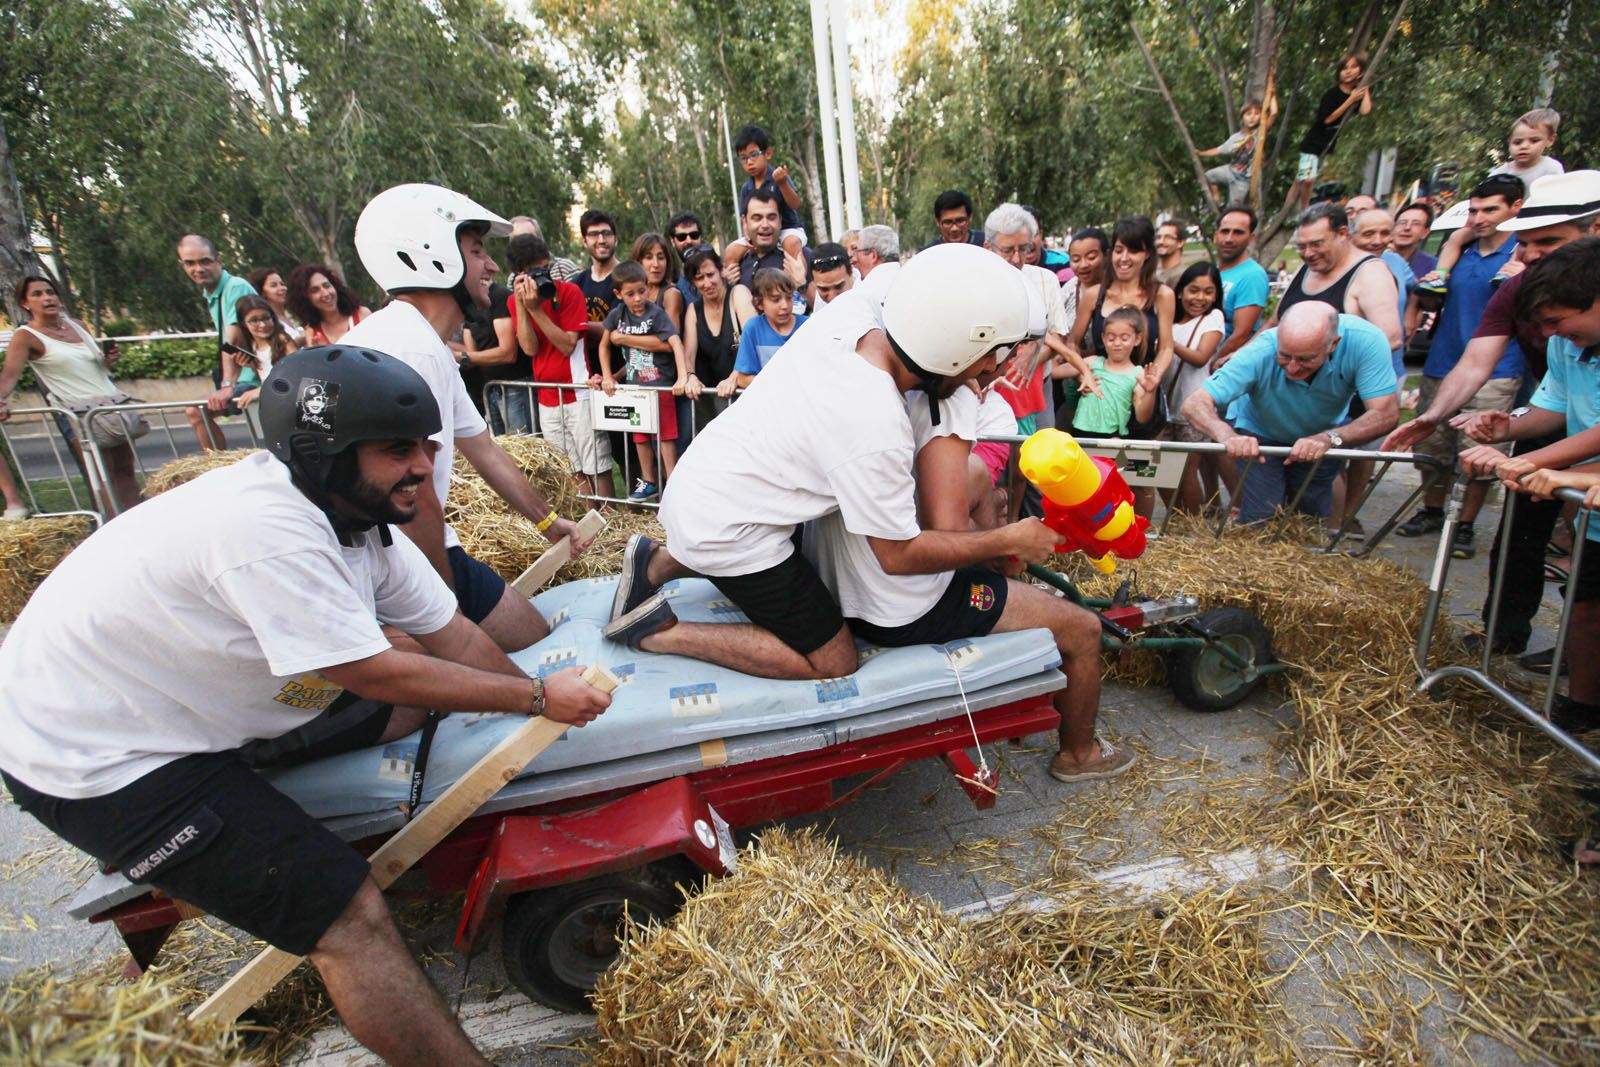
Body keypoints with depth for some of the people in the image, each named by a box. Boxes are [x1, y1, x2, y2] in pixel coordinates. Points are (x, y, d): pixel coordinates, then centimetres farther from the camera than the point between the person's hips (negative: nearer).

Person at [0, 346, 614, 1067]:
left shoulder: (358, 509, -7)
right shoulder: (269, 528, -34)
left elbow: (450, 635, -4)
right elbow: (375, 675, -29)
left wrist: (552, 702, -8)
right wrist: (538, 698, -22)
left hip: (195, 699, 9)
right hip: (101, 760, -9)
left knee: (430, 685, 6)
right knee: (349, 915, -14)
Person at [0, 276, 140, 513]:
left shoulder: (77, 325, 13)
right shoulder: (25, 336, -4)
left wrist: (109, 359, -1)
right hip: (79, 414, -6)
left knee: (125, 471, 6)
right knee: (103, 478, -10)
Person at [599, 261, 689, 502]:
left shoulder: (657, 313, -12)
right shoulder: (617, 314, 1)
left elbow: (676, 344, -22)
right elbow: (604, 346, 11)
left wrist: (683, 377, -34)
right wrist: (607, 377, 3)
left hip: (661, 383, -5)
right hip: (634, 384, 5)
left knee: (665, 435, -2)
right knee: (640, 436, 12)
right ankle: (648, 482, 25)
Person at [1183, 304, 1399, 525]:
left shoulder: (1365, 340, -33)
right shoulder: (1260, 352, -37)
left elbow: (1386, 414, -33)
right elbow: (1195, 404, -41)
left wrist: (1329, 438, -51)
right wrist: (1229, 436, -60)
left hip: (1321, 438, 2)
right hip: (1261, 435, -2)